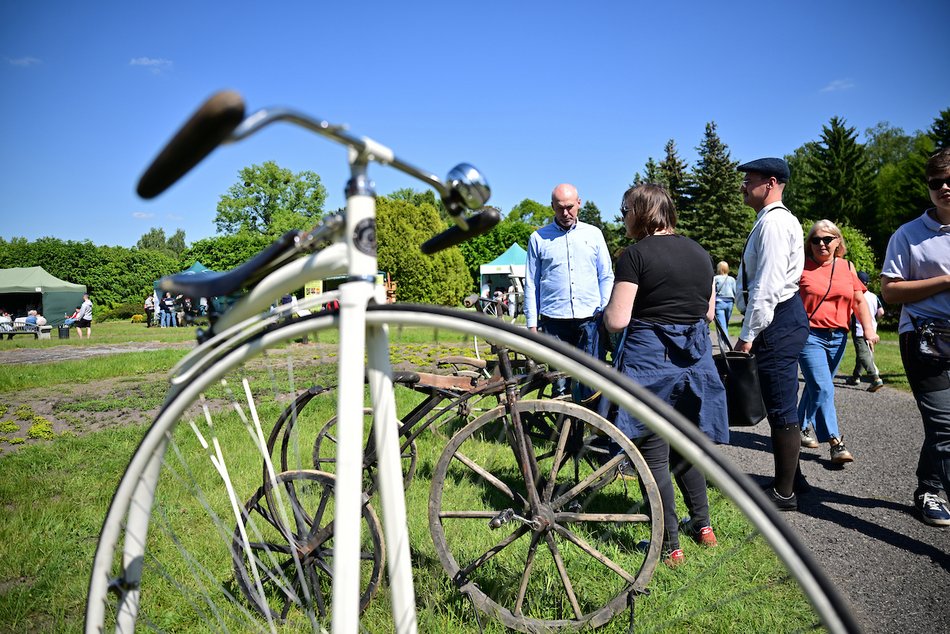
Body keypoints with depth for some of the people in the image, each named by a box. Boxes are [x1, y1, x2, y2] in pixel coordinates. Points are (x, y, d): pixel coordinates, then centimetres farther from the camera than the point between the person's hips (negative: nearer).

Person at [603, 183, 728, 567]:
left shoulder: (637, 254, -12)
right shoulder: (699, 253, 9)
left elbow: (617, 321, -17)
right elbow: (709, 313, 15)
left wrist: (606, 309, 3)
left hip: (649, 362, -7)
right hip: (695, 359, 7)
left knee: (654, 454, 4)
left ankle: (670, 545, 12)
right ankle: (702, 525, 32)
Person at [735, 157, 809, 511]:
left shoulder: (773, 222, -15)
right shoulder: (773, 220, 19)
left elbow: (767, 285, -22)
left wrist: (748, 334, -19)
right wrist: (752, 330, 20)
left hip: (778, 323, -11)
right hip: (781, 322, 11)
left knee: (781, 409, -3)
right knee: (781, 406, 18)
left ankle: (784, 494, 7)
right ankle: (790, 479, 31)